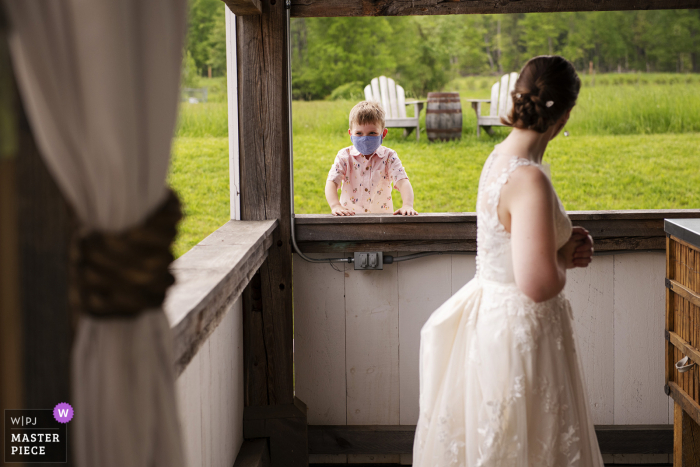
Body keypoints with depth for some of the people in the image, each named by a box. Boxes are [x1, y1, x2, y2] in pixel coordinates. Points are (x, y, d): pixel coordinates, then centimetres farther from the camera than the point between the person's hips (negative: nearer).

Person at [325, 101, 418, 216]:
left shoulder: (389, 157, 2)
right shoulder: (344, 156, 2)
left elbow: (403, 182, -10)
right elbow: (331, 183, -8)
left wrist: (407, 206, -30)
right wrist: (335, 206, -27)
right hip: (350, 217, 0)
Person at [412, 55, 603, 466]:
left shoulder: (501, 156, 2)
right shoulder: (529, 181, -27)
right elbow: (539, 285, -30)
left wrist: (563, 244, 5)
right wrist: (564, 258, -10)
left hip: (491, 309, 9)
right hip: (520, 328, -9)